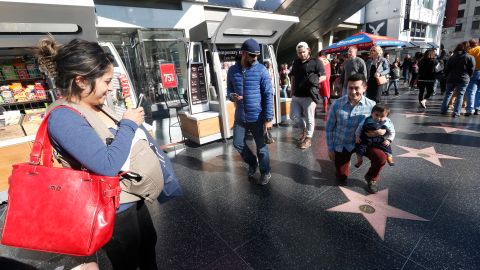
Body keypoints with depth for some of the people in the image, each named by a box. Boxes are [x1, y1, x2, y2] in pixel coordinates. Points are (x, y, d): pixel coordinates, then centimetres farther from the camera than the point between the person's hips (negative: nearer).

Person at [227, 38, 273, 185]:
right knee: (238, 143, 14)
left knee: (261, 147, 8)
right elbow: (229, 90, 12)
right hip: (240, 117, 4)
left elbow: (268, 95, -10)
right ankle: (252, 163, 41)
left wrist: (268, 118, -15)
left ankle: (265, 173, 30)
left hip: (257, 117, -4)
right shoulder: (232, 70, 2)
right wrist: (232, 96, -13)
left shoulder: (261, 70, -9)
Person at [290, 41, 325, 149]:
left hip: (309, 95, -6)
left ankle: (308, 139, 17)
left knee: (309, 118, 2)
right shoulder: (296, 63, 14)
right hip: (296, 95, 6)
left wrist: (315, 81, -25)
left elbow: (323, 76, -6)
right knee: (294, 116, 9)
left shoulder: (316, 62, -4)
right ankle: (305, 128, 35)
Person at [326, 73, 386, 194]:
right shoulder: (337, 104, -15)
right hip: (341, 144, 0)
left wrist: (382, 131, -24)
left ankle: (371, 178, 8)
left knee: (381, 157, -27)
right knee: (341, 179, 6)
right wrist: (330, 149, -3)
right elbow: (329, 127, -5)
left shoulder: (371, 105, -13)